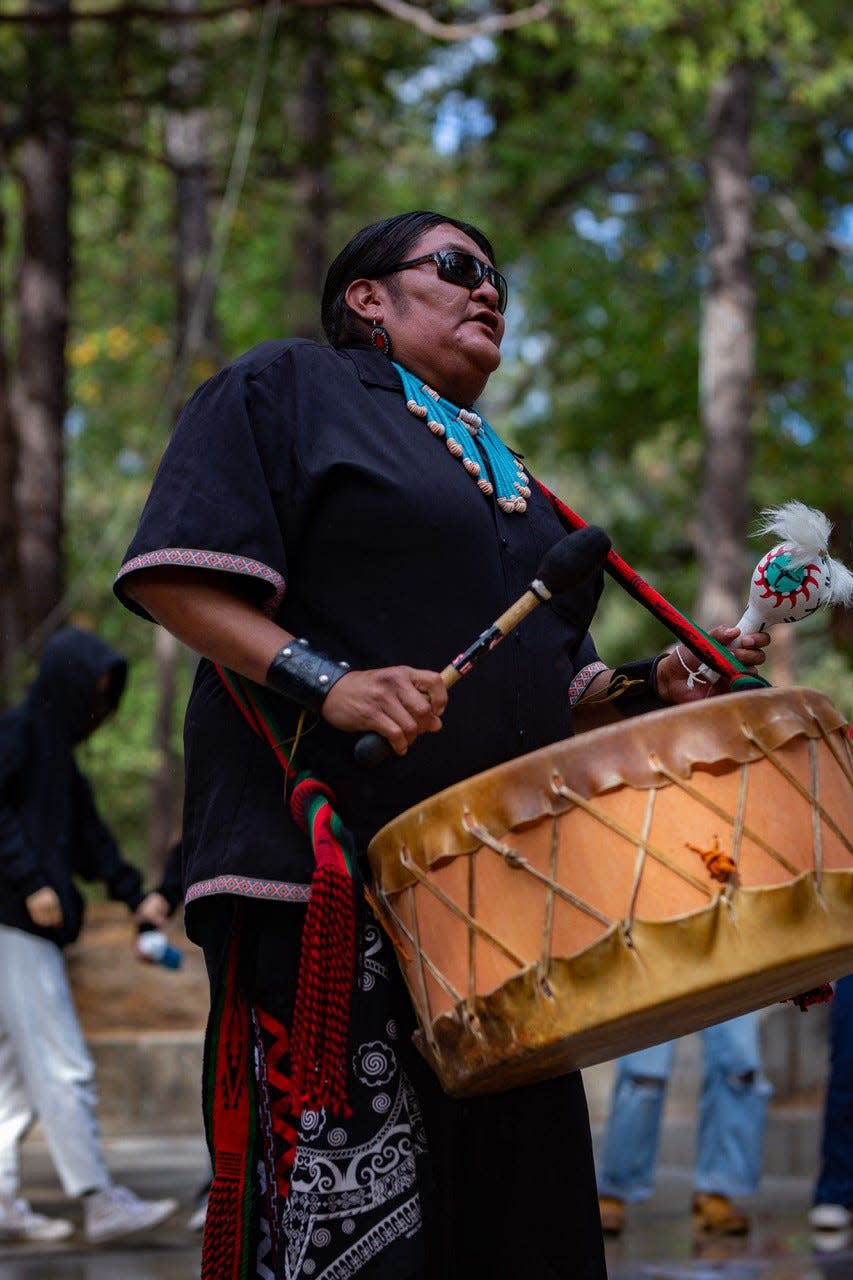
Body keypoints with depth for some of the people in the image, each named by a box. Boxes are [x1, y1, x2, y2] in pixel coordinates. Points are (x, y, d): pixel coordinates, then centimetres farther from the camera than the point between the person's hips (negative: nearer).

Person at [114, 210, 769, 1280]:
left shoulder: (509, 482, 28)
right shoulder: (286, 387, 7)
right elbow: (176, 576, -7)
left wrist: (652, 690, 7)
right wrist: (321, 680, -21)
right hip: (326, 869, -7)